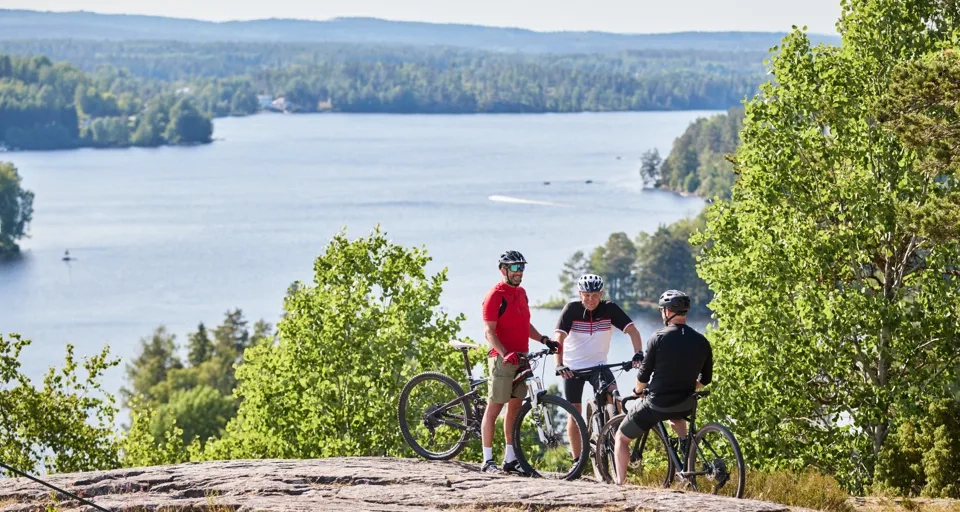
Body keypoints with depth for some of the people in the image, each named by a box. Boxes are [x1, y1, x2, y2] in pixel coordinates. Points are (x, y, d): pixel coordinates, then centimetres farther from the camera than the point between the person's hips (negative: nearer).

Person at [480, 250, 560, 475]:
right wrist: (505, 354, -28)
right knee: (494, 408, -4)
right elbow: (489, 332, -15)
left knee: (515, 408, 10)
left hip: (521, 358, 8)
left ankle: (510, 459, 15)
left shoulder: (521, 293, 15)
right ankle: (487, 460, -1)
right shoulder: (496, 295, -10)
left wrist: (544, 340, 9)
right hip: (502, 359, -8)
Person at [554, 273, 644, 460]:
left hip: (598, 365, 0)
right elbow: (559, 338, -24)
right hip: (572, 367, 0)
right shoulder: (572, 309, -15)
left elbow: (632, 330, -17)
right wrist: (559, 365, -38)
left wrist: (638, 353, -34)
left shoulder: (610, 309, -11)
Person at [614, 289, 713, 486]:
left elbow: (643, 376, -8)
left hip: (656, 404, -5)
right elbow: (705, 380, 9)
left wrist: (637, 391, 13)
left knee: (622, 438, 16)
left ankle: (620, 482, 9)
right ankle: (685, 443, 21)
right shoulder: (701, 342, 0)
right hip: (686, 406, 5)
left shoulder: (659, 338, -13)